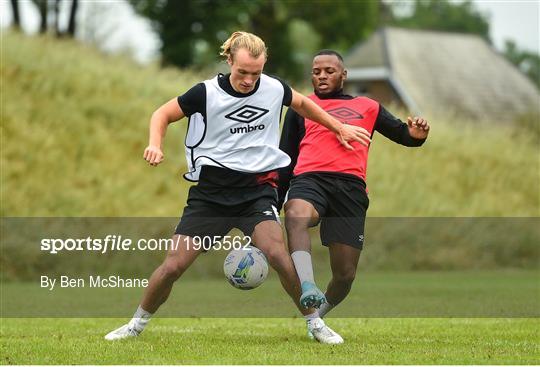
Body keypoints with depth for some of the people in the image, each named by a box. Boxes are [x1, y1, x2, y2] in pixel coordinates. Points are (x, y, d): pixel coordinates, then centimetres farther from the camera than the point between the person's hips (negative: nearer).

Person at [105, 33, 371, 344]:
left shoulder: (274, 89, -2)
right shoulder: (207, 93, -9)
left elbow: (303, 104, 21)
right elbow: (163, 114, 3)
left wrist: (339, 128, 27)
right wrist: (155, 145, -16)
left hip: (257, 189, 0)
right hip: (211, 190, 0)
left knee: (277, 253, -25)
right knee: (173, 265, -7)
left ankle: (315, 323, -7)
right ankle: (137, 324, 17)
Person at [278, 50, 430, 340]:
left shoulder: (367, 107, 27)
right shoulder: (301, 108, 26)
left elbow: (402, 134, 22)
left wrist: (415, 134, -3)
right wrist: (273, 204, 21)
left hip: (350, 186, 1)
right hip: (309, 179, -1)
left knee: (345, 274, -4)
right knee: (296, 216, -39)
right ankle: (308, 289, -55)